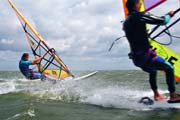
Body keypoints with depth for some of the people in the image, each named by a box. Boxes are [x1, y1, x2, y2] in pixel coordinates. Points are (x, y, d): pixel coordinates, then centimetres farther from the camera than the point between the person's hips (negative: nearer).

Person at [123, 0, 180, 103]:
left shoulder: (126, 22, 13)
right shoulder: (139, 16, -12)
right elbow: (162, 21, -10)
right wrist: (169, 15, 10)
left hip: (136, 58, 8)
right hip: (145, 55, -8)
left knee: (153, 71, 31)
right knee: (169, 68, 6)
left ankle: (156, 95, 33)